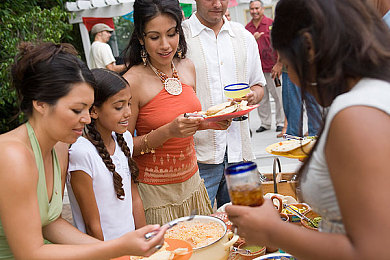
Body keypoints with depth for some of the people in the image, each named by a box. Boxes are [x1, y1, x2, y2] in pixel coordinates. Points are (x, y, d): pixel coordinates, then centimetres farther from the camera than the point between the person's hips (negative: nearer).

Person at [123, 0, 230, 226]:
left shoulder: (187, 67, 2)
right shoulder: (133, 81, -18)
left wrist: (208, 123, -3)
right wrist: (168, 131, -26)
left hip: (192, 180, 6)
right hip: (155, 189, -6)